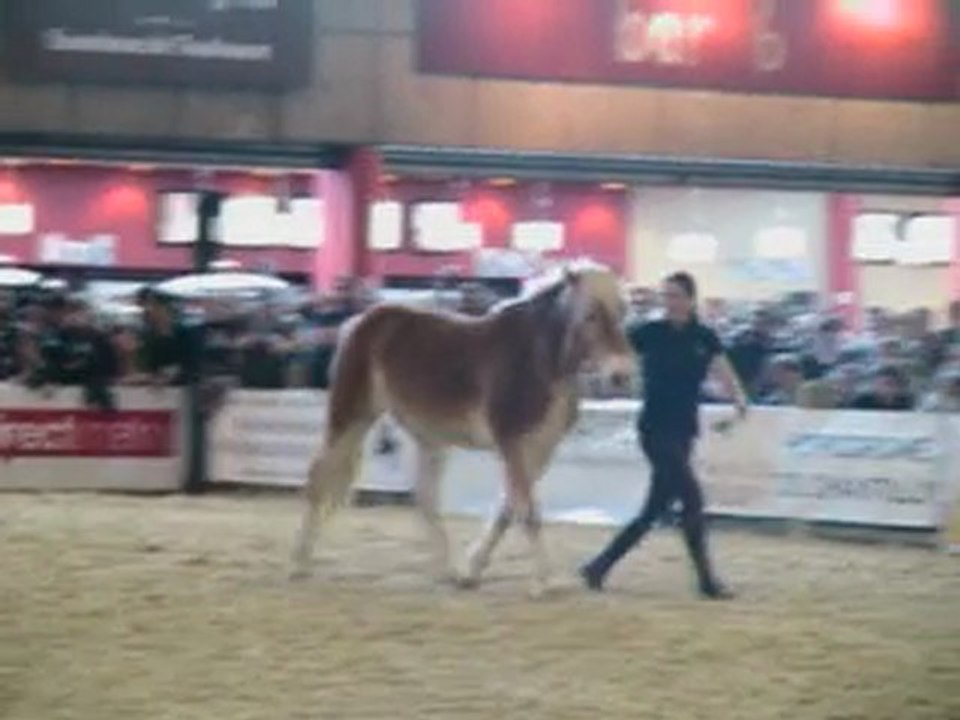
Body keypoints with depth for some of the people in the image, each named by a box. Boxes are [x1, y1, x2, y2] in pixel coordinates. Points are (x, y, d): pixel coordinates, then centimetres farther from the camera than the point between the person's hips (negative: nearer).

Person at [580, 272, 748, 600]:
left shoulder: (705, 338, 4)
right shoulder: (650, 333, -5)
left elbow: (724, 370, -7)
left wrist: (739, 397, -27)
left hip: (684, 431, 5)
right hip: (656, 429, -5)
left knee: (655, 510, 8)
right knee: (692, 500, -13)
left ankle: (599, 566, 19)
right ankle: (706, 579, -5)